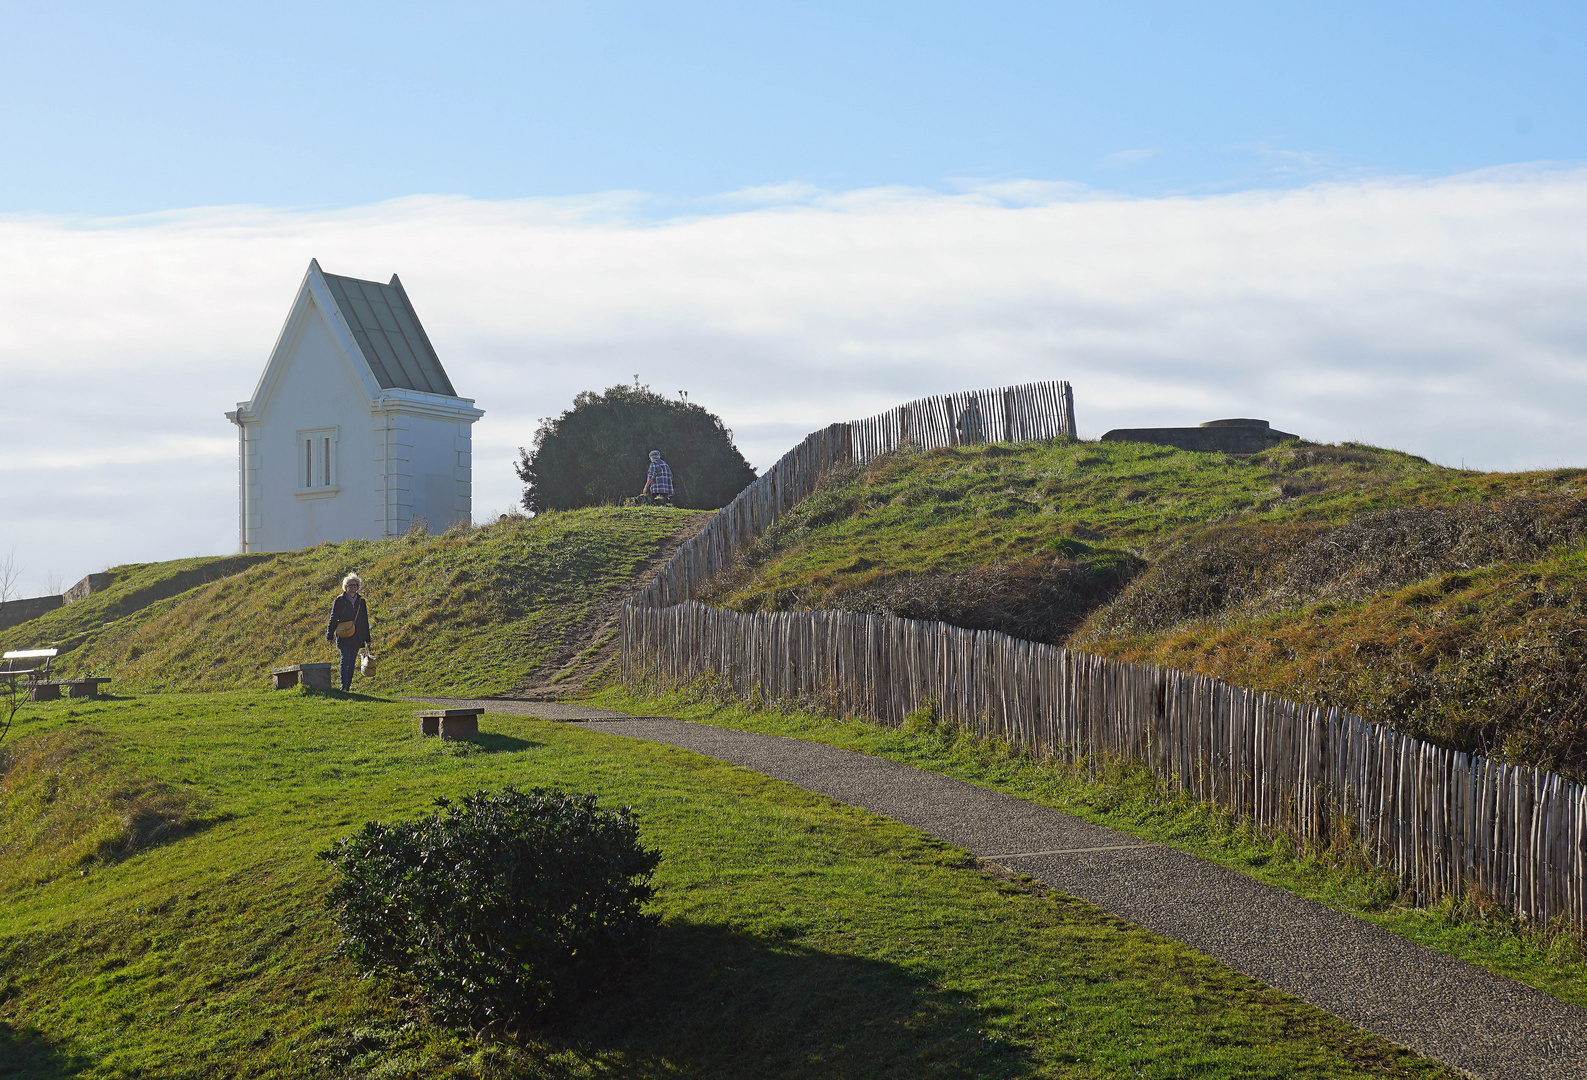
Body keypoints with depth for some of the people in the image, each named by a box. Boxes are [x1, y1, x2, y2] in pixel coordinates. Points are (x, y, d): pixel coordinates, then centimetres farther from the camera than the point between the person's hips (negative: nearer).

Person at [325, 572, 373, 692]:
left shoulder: (361, 601, 13)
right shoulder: (340, 600, 2)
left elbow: (365, 621, 17)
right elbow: (333, 618, 2)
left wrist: (367, 638, 16)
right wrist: (330, 635, -4)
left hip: (357, 637, 4)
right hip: (344, 637, -4)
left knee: (352, 662, 5)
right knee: (345, 660, -13)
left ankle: (348, 686, 10)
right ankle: (343, 686, -17)